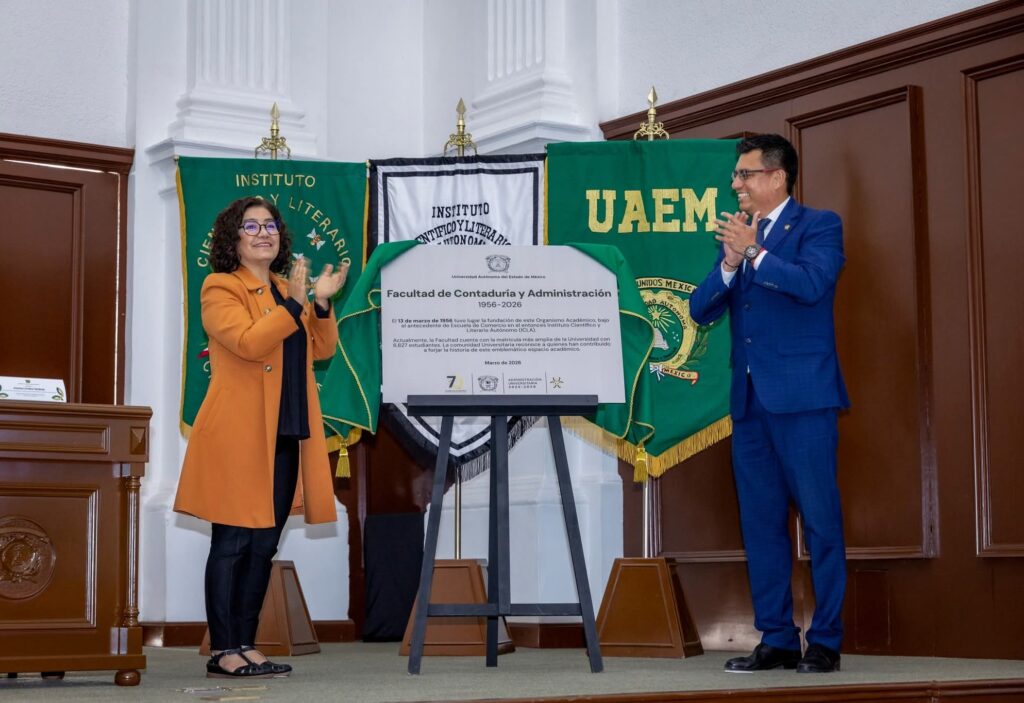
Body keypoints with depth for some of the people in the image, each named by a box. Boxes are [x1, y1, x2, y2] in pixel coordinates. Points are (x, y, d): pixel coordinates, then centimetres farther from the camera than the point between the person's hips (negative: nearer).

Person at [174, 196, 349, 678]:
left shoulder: (287, 289, 20)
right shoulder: (220, 288, -3)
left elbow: (322, 350, 13)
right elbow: (249, 343, -19)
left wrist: (322, 303, -1)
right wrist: (293, 304, -20)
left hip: (286, 436, 8)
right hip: (239, 434, -7)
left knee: (264, 545, 9)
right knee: (232, 542, -5)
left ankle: (246, 644, 16)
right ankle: (222, 652, 0)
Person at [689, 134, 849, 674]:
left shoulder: (818, 226, 1)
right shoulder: (736, 235, 18)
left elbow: (812, 284, -18)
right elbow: (700, 310, 9)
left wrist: (754, 252, -15)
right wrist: (730, 262, -6)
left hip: (802, 397, -6)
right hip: (750, 401, 6)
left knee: (820, 521, -3)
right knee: (761, 524, 7)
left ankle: (826, 643, 3)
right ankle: (777, 640, 14)